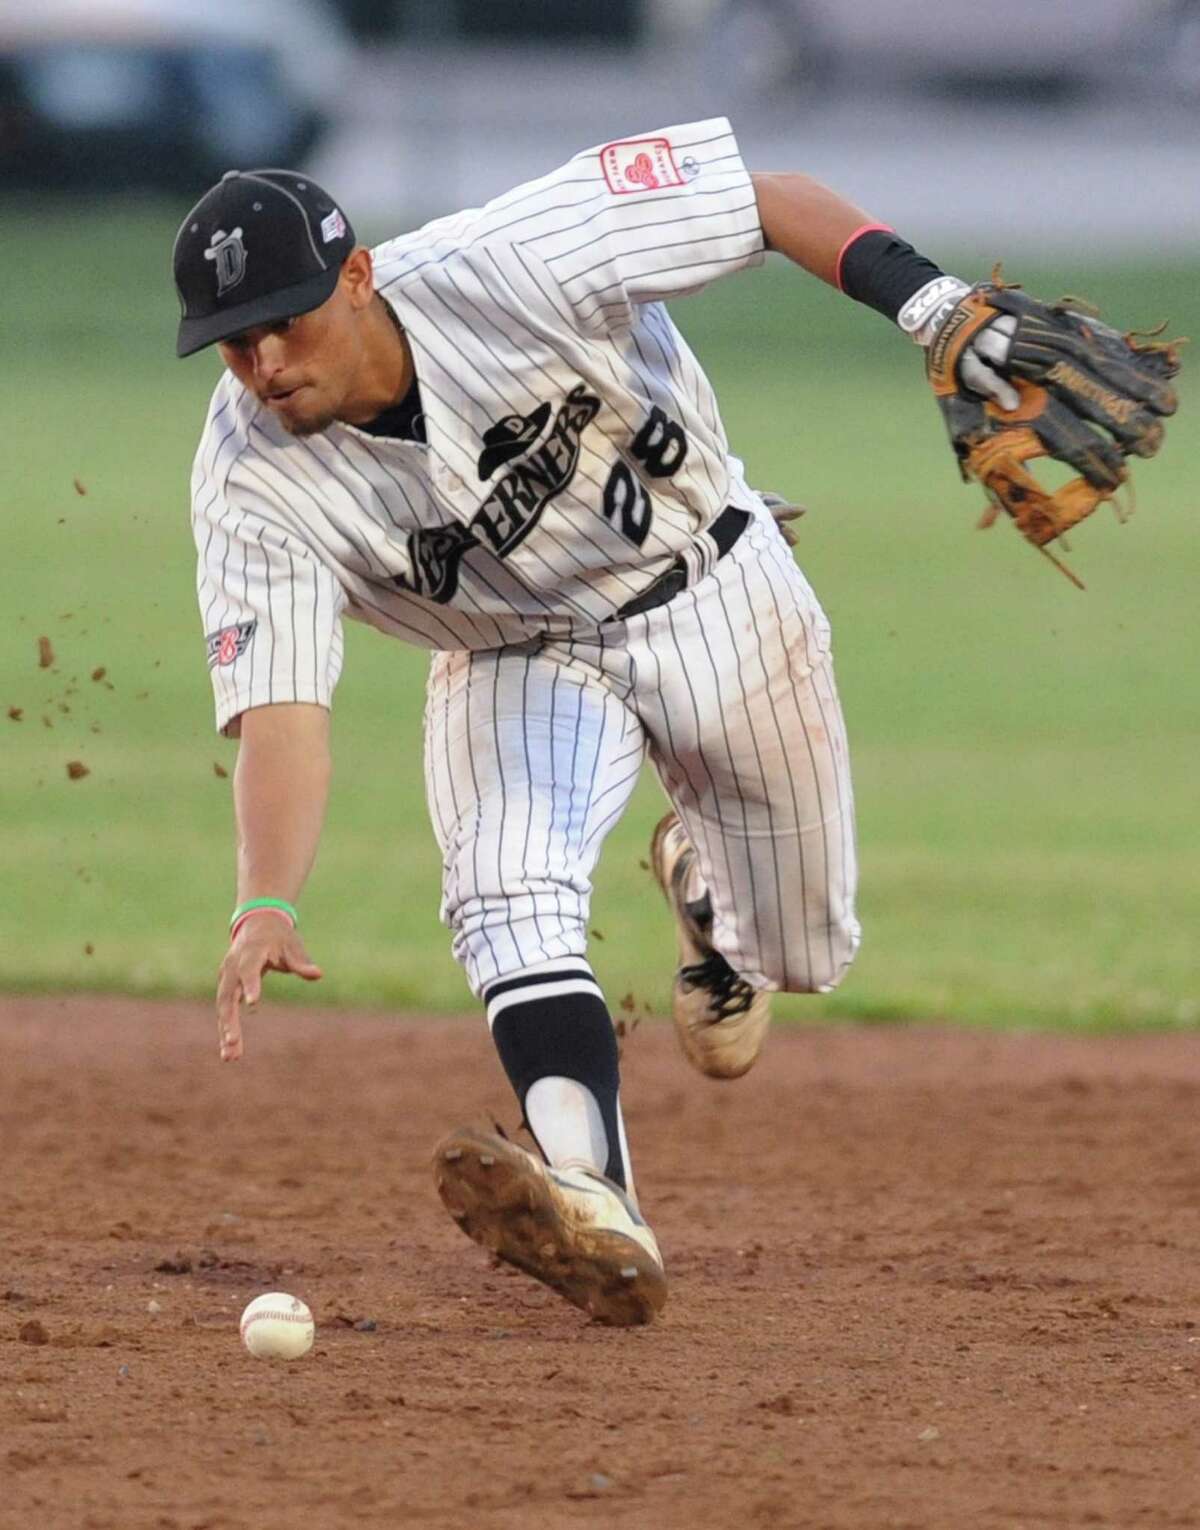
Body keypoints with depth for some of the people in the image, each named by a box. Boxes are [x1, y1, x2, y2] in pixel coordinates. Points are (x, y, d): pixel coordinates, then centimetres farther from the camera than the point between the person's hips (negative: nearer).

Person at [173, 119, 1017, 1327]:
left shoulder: (511, 264, -32)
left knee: (802, 953, 12)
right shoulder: (252, 487, -24)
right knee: (509, 894, -30)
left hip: (713, 600, 0)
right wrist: (265, 906, -47)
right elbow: (280, 715, -31)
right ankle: (592, 1201, -42)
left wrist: (929, 306, -36)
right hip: (512, 665, 0)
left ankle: (702, 880, 48)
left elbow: (771, 199, -24)